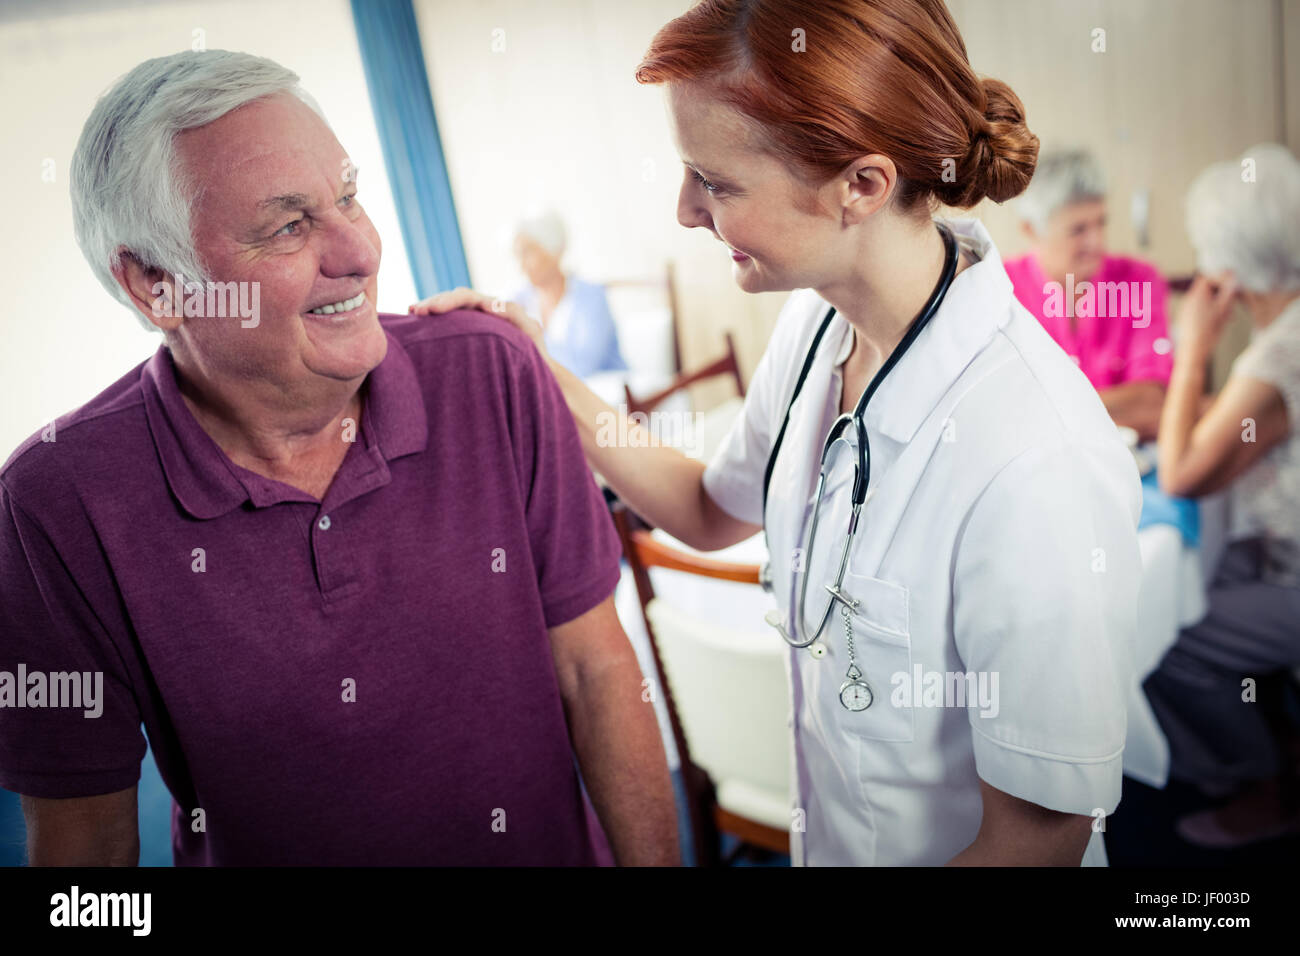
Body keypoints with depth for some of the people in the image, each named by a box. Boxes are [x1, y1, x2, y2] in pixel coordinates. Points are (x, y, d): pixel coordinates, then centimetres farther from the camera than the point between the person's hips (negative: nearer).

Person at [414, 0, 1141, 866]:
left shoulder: (1039, 469, -35)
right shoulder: (817, 324, -11)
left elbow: (1042, 831, -25)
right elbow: (714, 512, 6)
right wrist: (545, 382, -3)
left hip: (942, 853, -6)